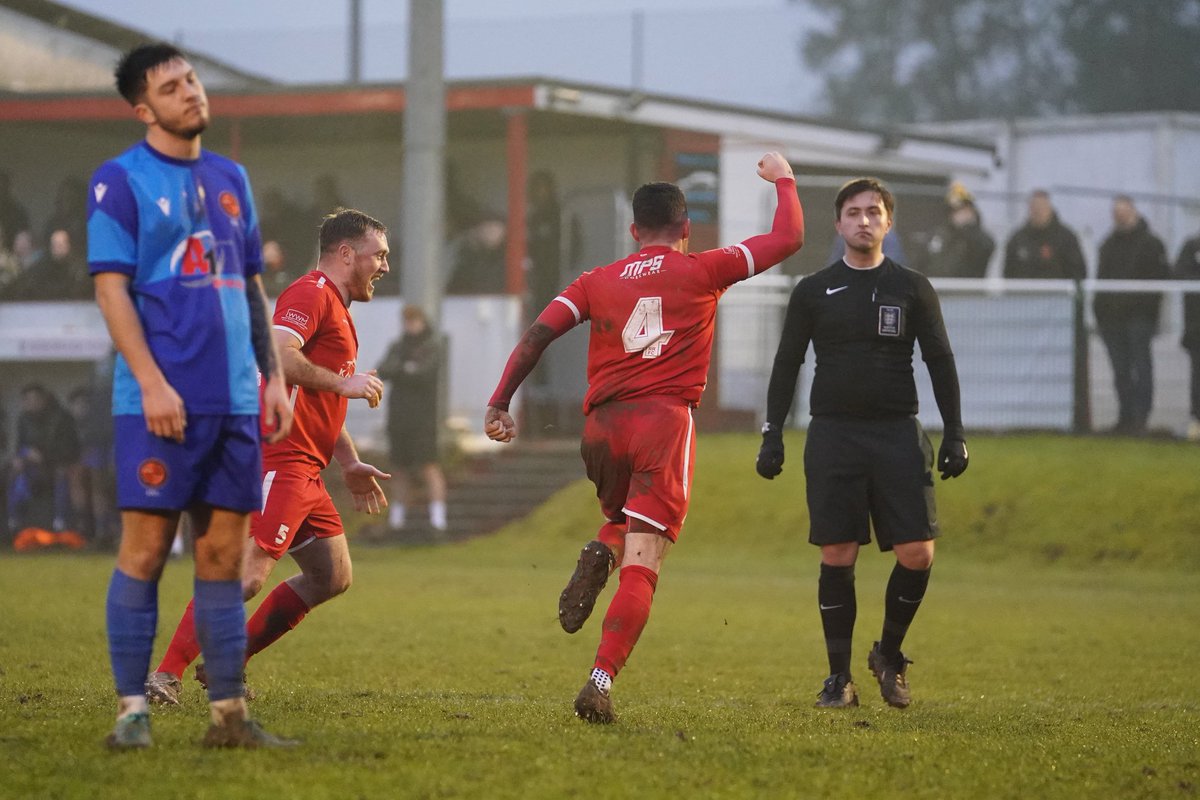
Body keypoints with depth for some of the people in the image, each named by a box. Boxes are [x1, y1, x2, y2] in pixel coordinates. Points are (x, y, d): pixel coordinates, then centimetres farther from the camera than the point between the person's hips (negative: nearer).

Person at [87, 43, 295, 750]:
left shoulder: (229, 178, 16)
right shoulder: (121, 180, -2)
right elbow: (111, 287, -8)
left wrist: (274, 376, 13)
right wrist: (152, 383, -16)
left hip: (234, 400, 6)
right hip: (161, 400, -6)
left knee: (224, 555, 5)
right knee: (145, 549, -5)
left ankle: (229, 713, 7)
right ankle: (133, 710, 0)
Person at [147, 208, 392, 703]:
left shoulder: (336, 309, 26)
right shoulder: (311, 294, -7)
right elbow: (276, 353, -26)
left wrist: (350, 466, 29)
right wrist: (342, 382, -17)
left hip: (304, 471, 11)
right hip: (280, 459, -11)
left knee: (332, 577, 11)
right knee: (249, 573, -19)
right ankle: (166, 675, -21)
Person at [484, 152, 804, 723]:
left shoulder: (598, 282, 14)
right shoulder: (702, 271, 7)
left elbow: (535, 337, 5)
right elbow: (789, 238, 14)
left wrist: (499, 404, 8)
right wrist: (783, 180, 31)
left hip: (601, 425, 4)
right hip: (665, 422, -4)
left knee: (624, 522, 31)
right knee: (641, 569, -7)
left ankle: (599, 555, -4)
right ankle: (601, 681, -22)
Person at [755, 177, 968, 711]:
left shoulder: (913, 289, 8)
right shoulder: (813, 292, 8)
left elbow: (940, 363, 9)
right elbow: (786, 365, 11)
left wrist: (954, 435, 2)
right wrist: (772, 436, 4)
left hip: (898, 434, 0)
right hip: (833, 436, 0)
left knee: (917, 554, -8)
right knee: (837, 557, -3)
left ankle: (889, 654, 15)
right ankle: (839, 677, 5)